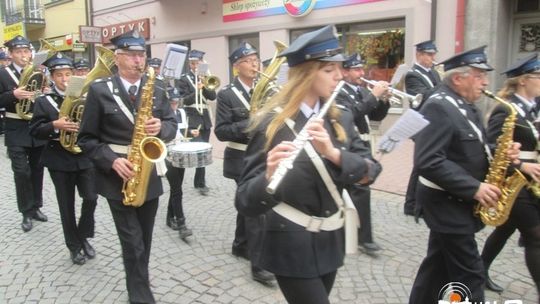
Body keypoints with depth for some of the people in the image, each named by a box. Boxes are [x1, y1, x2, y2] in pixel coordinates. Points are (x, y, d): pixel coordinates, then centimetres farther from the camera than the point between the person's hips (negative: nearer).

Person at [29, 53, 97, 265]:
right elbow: (34, 131, -7)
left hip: (84, 157, 1)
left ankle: (84, 237, 22)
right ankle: (74, 246, 23)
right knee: (67, 205, 7)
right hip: (59, 160, -1)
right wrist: (55, 125, -23)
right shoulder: (43, 102, -1)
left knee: (91, 198, -3)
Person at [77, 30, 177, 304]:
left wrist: (161, 128, -17)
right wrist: (112, 160, -20)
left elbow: (172, 125, 6)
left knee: (144, 240, 17)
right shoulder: (99, 90, -6)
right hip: (117, 176, -4)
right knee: (133, 243, -3)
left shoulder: (156, 90, 4)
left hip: (149, 175, 4)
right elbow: (86, 138, -5)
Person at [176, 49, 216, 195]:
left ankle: (199, 181, 20)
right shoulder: (184, 79, 0)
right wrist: (197, 90, -25)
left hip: (205, 118, 5)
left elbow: (213, 96, 1)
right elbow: (185, 100, -11)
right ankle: (201, 183, -5)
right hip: (192, 119, -5)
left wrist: (204, 87, -15)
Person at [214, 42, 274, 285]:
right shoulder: (226, 94, -8)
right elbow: (221, 131, -14)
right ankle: (258, 263, 0)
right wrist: (248, 124, -25)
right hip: (242, 159, -6)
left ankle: (240, 246, 36)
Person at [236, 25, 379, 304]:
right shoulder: (272, 124, -17)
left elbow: (369, 171, -8)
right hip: (292, 246, -6)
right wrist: (269, 177, -42)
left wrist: (333, 152, -26)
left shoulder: (340, 119, 1)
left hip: (331, 241, 6)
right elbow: (245, 202, -20)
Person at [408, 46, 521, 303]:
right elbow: (428, 161, -28)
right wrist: (474, 188, -25)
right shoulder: (438, 107, -20)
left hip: (455, 202, 10)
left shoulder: (465, 106, 11)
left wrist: (500, 154, -2)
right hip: (447, 203, -9)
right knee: (469, 275, -1)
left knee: (439, 266, 19)